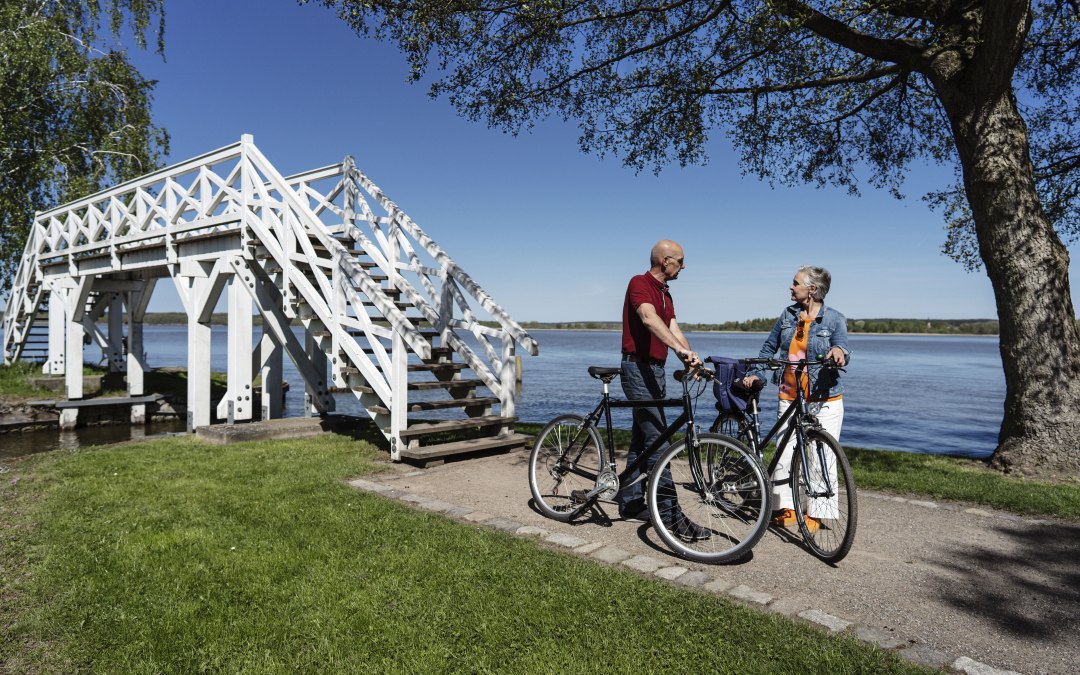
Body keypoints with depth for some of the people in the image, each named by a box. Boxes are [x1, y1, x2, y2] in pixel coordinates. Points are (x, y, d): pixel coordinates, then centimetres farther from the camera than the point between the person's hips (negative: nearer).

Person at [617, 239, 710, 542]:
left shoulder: (665, 293, 17)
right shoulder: (639, 283, -13)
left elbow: (674, 329, 7)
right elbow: (649, 318, -32)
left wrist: (691, 358, -8)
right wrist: (680, 349, -46)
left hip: (655, 370, 10)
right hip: (638, 368, -10)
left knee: (642, 440, 12)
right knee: (657, 440, -11)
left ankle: (630, 505, 21)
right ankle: (671, 516, -9)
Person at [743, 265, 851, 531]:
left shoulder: (834, 319, -3)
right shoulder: (788, 314, 8)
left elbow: (843, 348, -14)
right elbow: (769, 347, 16)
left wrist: (839, 351, -37)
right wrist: (755, 373, 7)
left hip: (824, 400, -3)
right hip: (790, 397, 3)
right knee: (784, 452, 0)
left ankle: (815, 513, 11)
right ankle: (784, 507, 11)